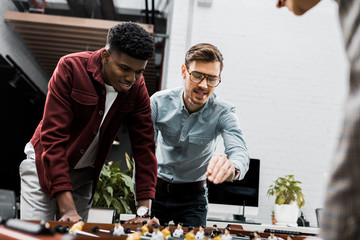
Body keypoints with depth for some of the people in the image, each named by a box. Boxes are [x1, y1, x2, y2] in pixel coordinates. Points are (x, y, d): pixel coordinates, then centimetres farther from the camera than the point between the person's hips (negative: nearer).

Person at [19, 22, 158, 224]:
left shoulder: (137, 88, -10)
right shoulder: (71, 68, -22)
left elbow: (144, 146, -9)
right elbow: (53, 136, -26)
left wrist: (144, 211, -17)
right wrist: (67, 208, -32)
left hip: (85, 175, 4)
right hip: (46, 165, -3)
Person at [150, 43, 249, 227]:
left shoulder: (223, 112, -15)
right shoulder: (159, 102, -13)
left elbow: (239, 151, -30)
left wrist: (232, 167, -56)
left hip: (192, 198, 0)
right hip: (156, 191, 1)